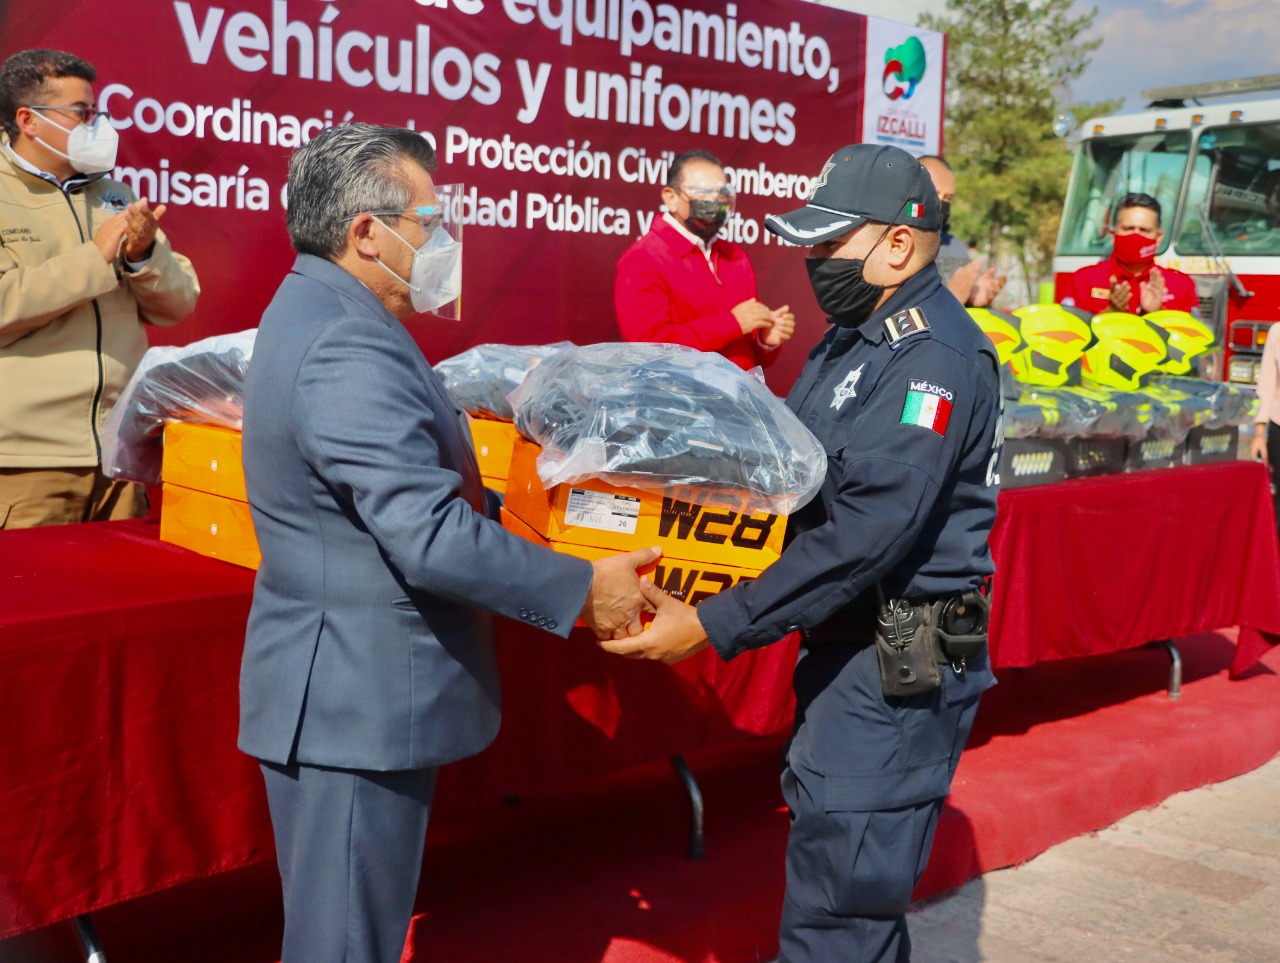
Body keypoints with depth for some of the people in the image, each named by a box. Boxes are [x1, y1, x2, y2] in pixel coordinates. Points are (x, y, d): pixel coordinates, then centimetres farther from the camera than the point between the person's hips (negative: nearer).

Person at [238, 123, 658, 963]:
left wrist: (507, 507, 19)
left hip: (342, 695, 11)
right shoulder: (350, 351, -24)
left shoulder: (315, 316, 11)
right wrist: (583, 588, -19)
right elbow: (433, 540, -28)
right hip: (359, 704, -11)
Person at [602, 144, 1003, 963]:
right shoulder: (856, 339, 14)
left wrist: (716, 627, -27)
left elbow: (870, 531, -27)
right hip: (845, 649, 10)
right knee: (835, 864, 20)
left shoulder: (937, 355, -18)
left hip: (899, 666, -10)